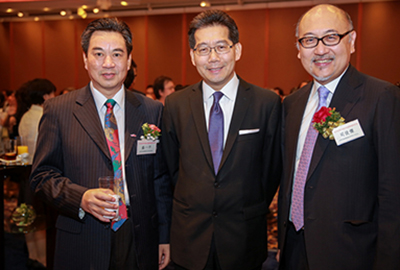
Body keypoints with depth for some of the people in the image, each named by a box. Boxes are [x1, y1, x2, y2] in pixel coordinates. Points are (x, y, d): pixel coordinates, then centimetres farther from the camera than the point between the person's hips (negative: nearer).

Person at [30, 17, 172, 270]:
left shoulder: (152, 111, 3)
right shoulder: (58, 110, -2)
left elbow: (161, 180, 5)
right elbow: (42, 174, -1)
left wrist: (165, 238, 5)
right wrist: (81, 198, -19)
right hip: (82, 246, -1)